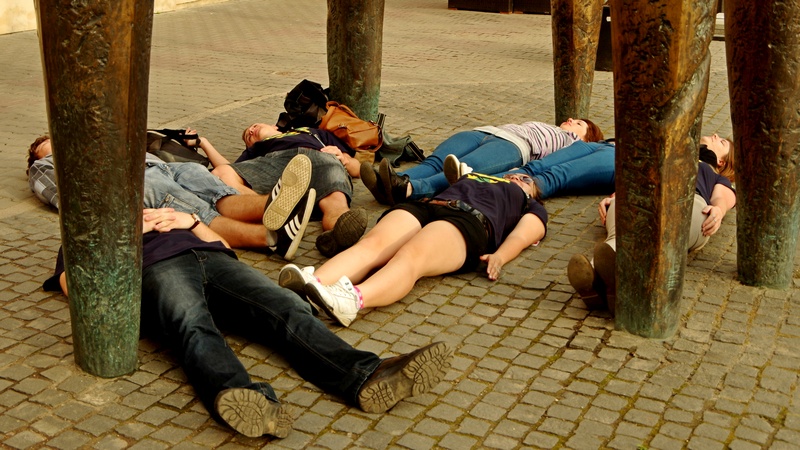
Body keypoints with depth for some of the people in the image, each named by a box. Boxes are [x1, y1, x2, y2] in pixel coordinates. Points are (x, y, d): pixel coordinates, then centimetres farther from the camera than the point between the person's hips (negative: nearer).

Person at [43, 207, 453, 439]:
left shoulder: (166, 213, 47)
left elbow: (223, 245, 32)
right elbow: (71, 283, 14)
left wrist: (188, 221, 15)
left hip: (209, 257, 3)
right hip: (156, 266, -3)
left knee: (288, 309, -27)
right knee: (193, 325, -39)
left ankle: (365, 378, -50)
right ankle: (237, 395, -69)